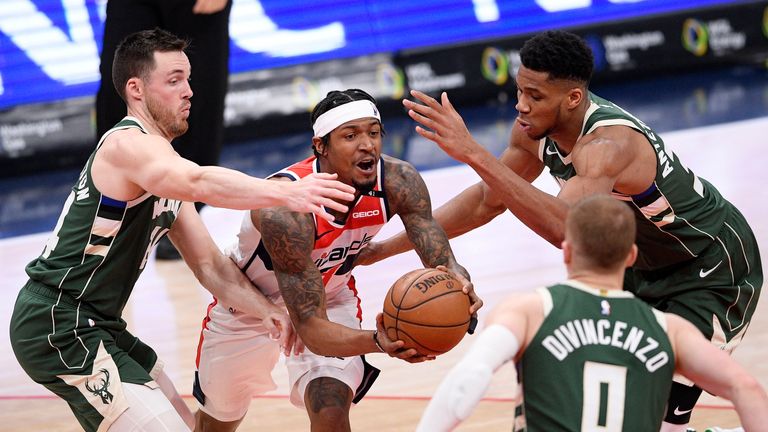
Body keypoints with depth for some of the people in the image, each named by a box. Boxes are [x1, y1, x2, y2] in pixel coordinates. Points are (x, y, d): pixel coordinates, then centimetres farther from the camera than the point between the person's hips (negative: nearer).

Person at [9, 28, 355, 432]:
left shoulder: (164, 166, 15)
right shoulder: (129, 144, -18)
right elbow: (199, 184, -40)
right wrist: (286, 193, -53)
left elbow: (208, 263, 15)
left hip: (94, 324, 11)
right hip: (57, 327, -11)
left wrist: (265, 310, 0)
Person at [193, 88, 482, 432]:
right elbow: (311, 328, -43)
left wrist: (457, 279, -56)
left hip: (330, 296, 2)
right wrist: (378, 343, -62)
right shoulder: (283, 208, -42)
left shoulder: (398, 182, -29)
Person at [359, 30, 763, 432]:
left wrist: (472, 153, -58)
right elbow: (487, 200, 2)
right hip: (646, 260, 9)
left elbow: (565, 228, -54)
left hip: (713, 270, -8)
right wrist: (384, 249, -2)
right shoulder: (535, 127, -12)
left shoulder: (609, 143, -37)